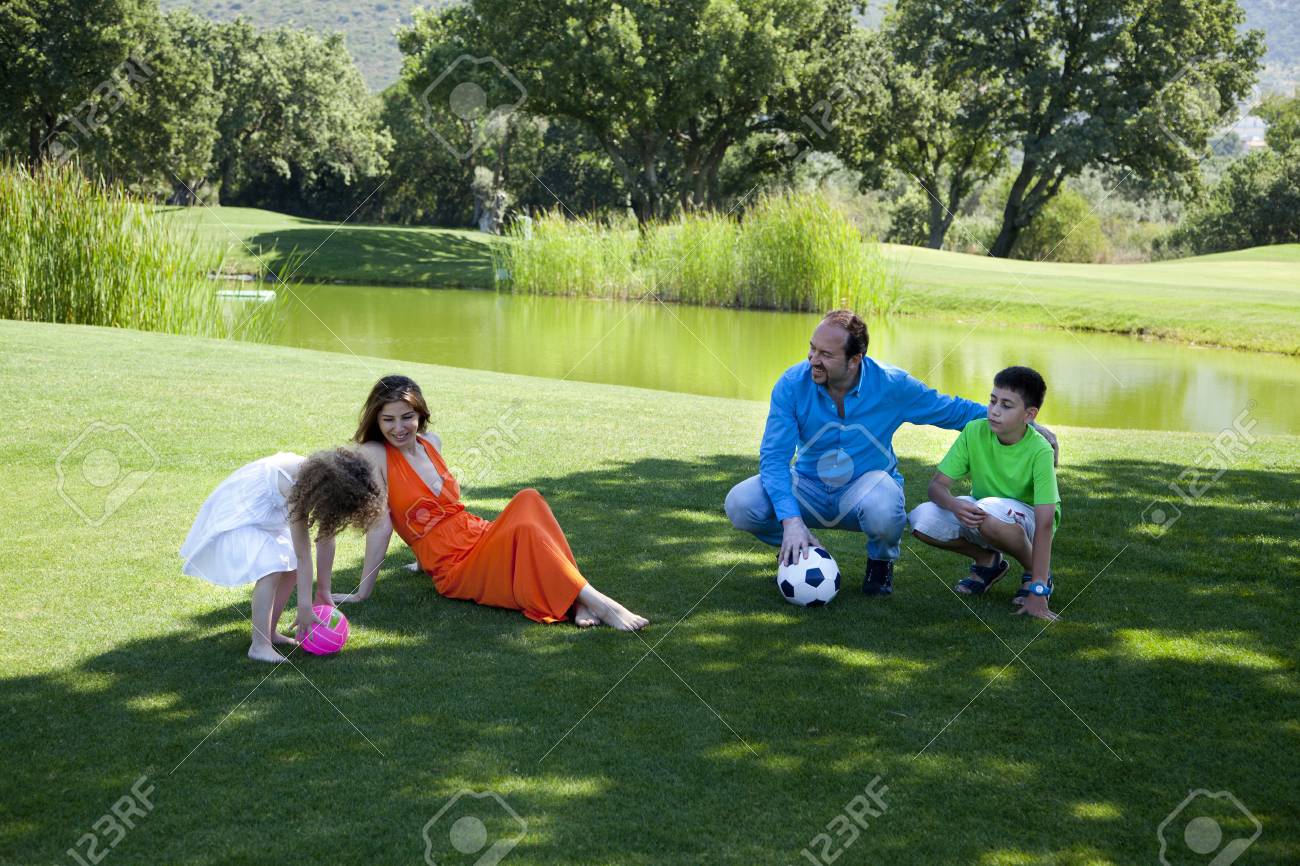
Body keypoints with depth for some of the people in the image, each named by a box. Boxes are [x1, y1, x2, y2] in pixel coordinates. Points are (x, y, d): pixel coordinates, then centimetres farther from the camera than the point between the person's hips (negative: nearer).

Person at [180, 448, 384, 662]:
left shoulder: (324, 482, -15)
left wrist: (323, 592, -2)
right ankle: (260, 646, -21)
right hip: (237, 514, -8)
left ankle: (268, 632, 16)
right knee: (270, 568, -23)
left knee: (291, 567, 3)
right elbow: (303, 554, -33)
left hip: (265, 514, 8)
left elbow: (326, 540, -7)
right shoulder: (297, 489, -36)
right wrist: (305, 606, -28)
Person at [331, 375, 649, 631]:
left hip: (481, 537, 6)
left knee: (528, 499, -24)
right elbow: (380, 525, -10)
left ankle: (578, 600, -33)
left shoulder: (431, 442, 10)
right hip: (455, 570, -6)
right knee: (525, 530, -31)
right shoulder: (374, 455, -9)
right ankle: (599, 603, -31)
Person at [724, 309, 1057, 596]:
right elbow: (774, 456, -20)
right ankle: (795, 551, 8)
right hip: (809, 487, 2)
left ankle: (880, 561, -1)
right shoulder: (792, 385, -17)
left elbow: (953, 410, -2)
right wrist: (791, 519, -34)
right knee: (740, 504, -25)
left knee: (883, 509, -39)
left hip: (868, 483, -2)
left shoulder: (891, 384, -16)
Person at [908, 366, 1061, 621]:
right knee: (921, 520, -22)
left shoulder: (1040, 451, -27)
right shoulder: (975, 432, -16)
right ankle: (987, 562, 6)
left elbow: (1045, 523, -31)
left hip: (1027, 520, -4)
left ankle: (1037, 574, -8)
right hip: (979, 511, 4)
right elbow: (937, 485, -13)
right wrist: (954, 504, -39)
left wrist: (1038, 593, -37)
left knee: (990, 514, -38)